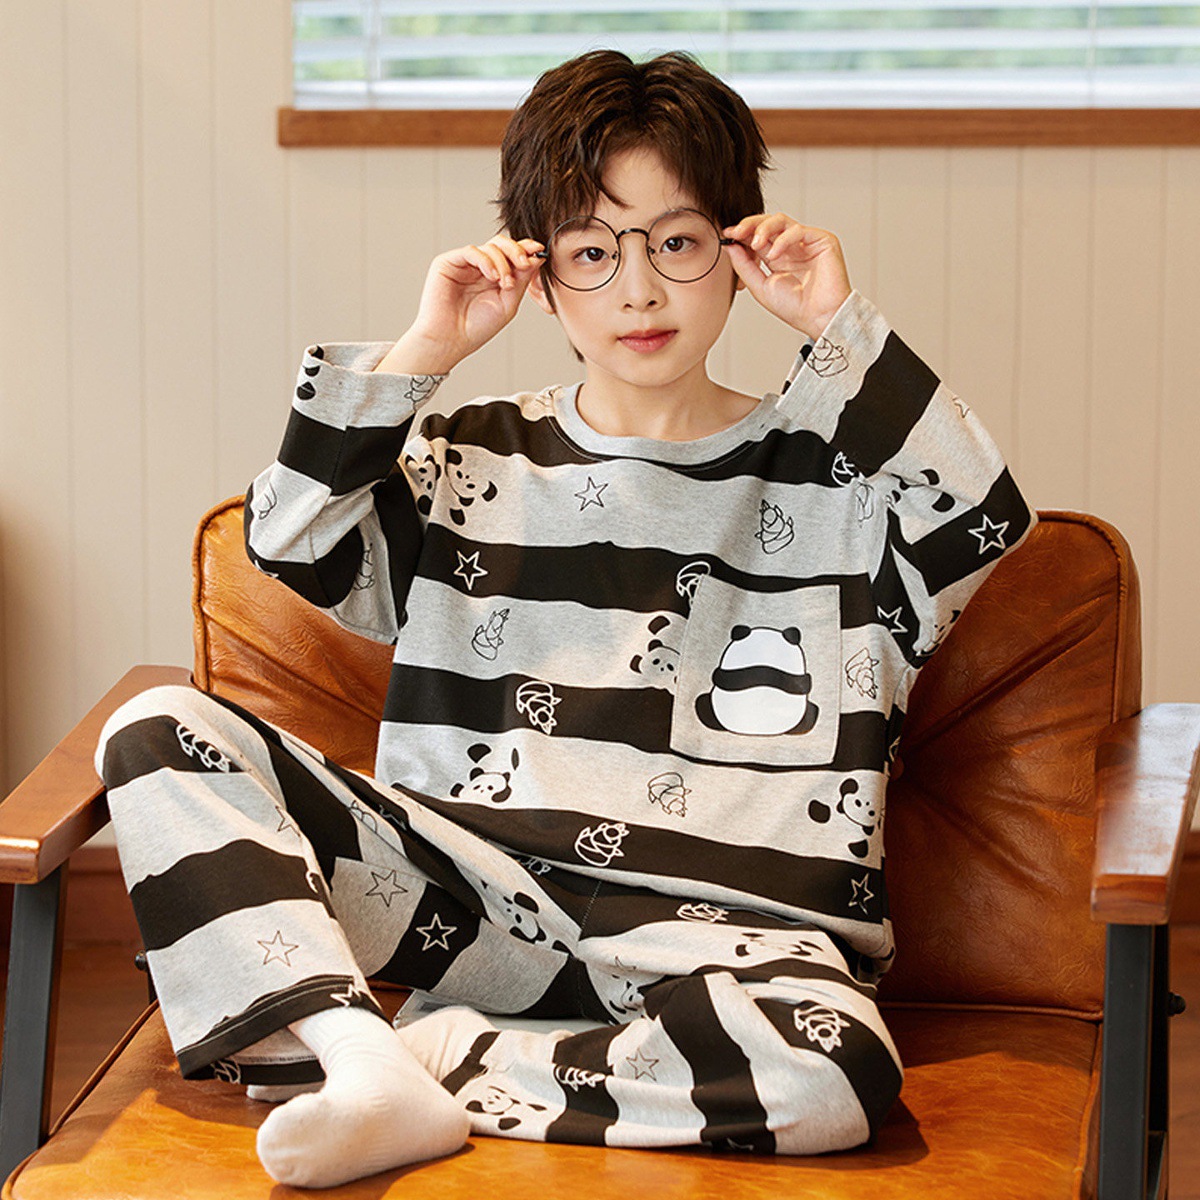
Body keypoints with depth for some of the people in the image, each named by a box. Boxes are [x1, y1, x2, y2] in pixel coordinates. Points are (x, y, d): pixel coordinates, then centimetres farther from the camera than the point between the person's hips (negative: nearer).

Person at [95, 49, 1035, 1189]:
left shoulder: (832, 467, 13)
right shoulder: (477, 457, 17)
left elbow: (985, 520, -6)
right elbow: (291, 541, 3)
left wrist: (847, 331, -5)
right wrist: (421, 356, -2)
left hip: (722, 923, -2)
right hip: (475, 896, 2)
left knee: (831, 1071, -38)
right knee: (163, 734, -15)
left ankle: (444, 1065, -23)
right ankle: (357, 1055, -32)